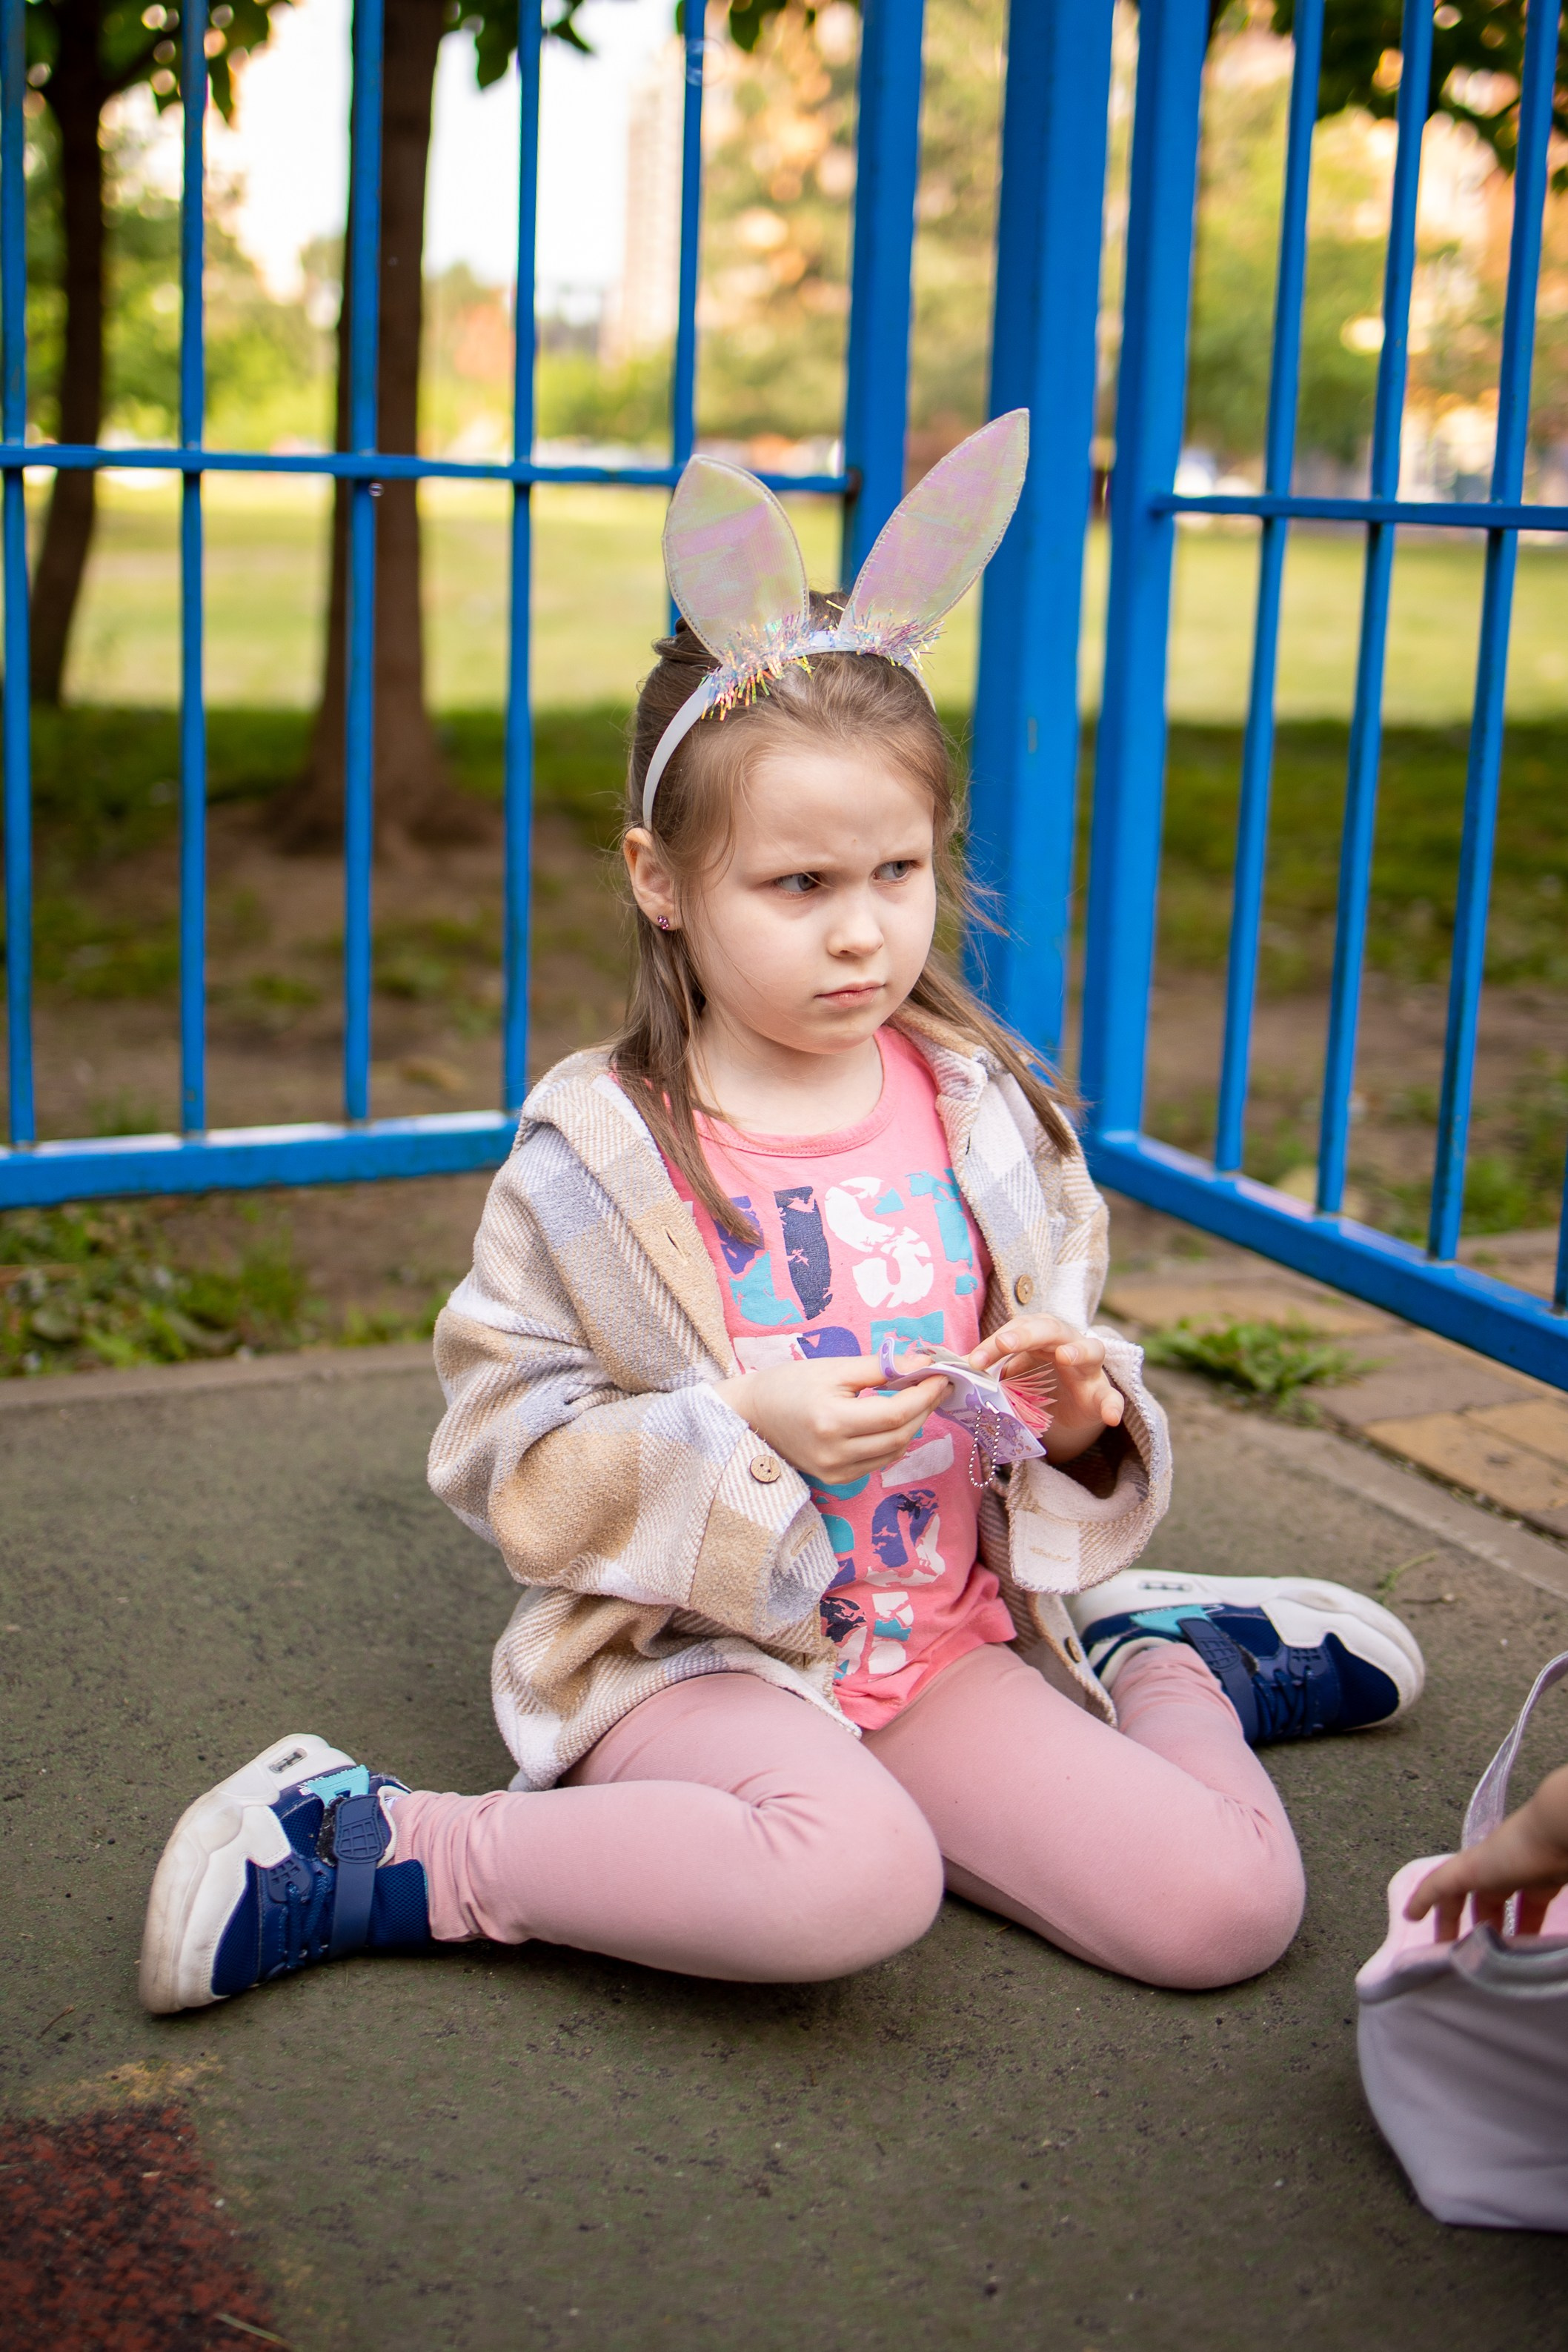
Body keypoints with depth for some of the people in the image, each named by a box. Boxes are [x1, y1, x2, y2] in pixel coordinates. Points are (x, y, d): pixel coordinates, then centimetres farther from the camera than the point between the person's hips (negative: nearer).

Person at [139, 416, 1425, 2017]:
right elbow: (500, 1449, -7)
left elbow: (1061, 1370, 16)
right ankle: (378, 1850, -18)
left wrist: (1084, 1409, -8)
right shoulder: (594, 1157, -9)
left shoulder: (986, 1113, 4)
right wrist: (744, 1431, -20)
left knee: (1229, 1908, -14)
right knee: (852, 1882, -37)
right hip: (692, 1653, -4)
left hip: (951, 1638, 4)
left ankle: (1169, 1669, 19)